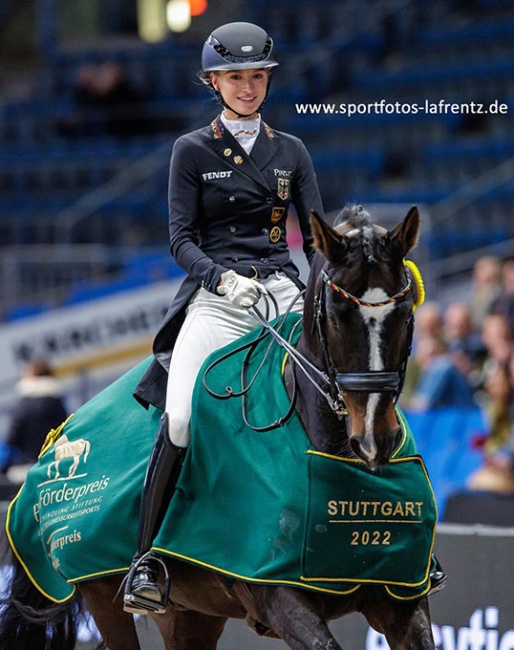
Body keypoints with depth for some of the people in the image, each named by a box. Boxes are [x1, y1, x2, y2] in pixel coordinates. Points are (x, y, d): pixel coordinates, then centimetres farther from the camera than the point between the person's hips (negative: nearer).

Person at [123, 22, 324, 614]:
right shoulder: (192, 150, 9)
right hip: (215, 295, -2)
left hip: (282, 290, 2)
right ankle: (146, 556, -18)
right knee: (181, 417, -24)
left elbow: (317, 236, 12)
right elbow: (181, 238, 2)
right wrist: (223, 278, -16)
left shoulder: (290, 152, 17)